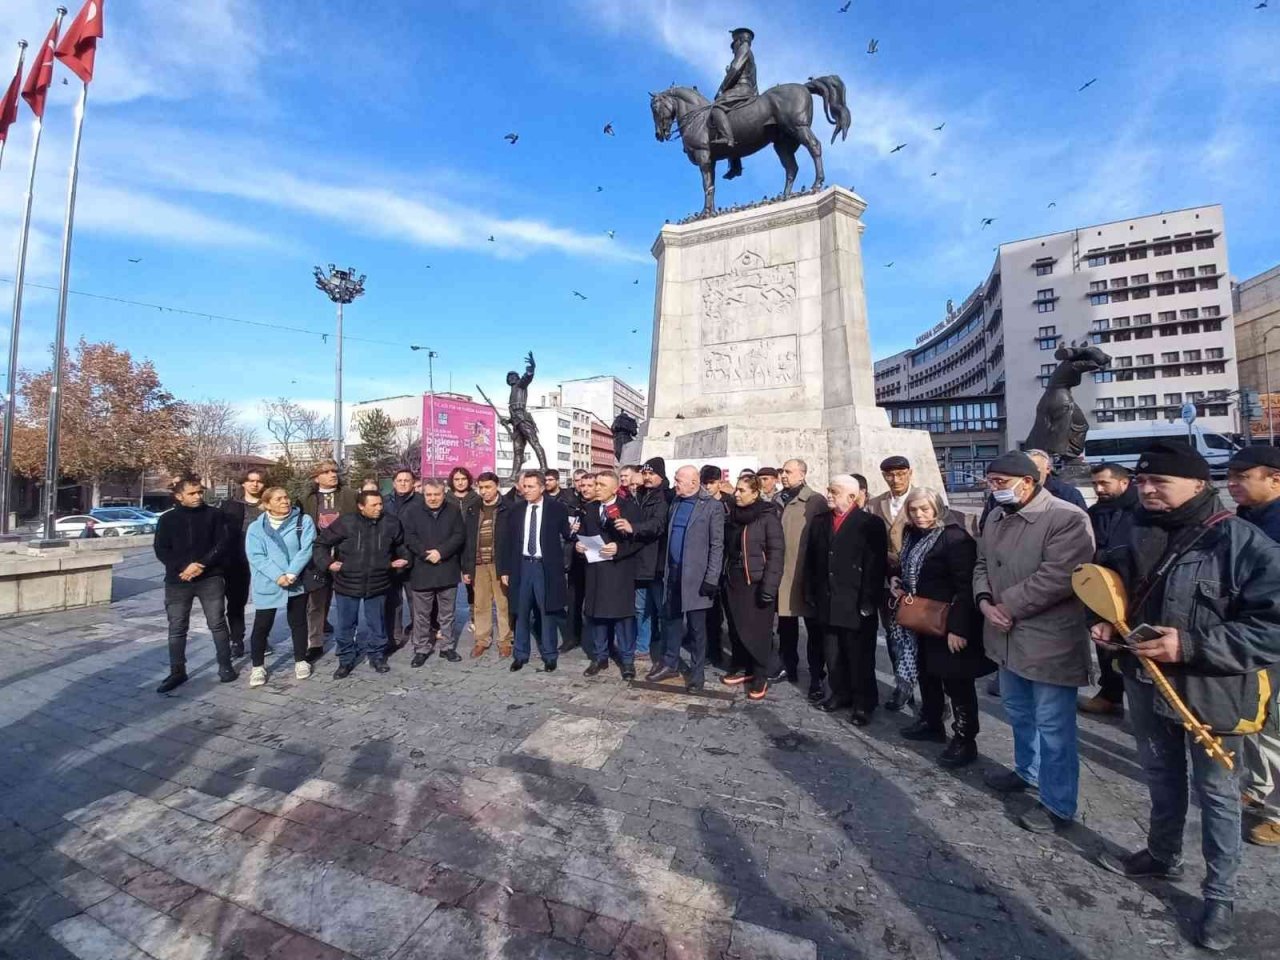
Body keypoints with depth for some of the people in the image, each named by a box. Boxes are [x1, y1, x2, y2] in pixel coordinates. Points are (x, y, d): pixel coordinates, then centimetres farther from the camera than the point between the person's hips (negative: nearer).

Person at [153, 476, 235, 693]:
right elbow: (160, 550, 1)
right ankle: (177, 672, 19)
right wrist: (184, 567, -14)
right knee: (177, 628, 7)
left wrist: (202, 565, -15)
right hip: (177, 581, 2)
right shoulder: (167, 519, 6)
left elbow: (224, 543, -4)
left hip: (210, 578, -2)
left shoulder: (214, 515, 2)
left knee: (218, 624, 2)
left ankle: (225, 666, 13)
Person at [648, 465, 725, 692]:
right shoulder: (675, 503, 10)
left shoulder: (712, 506, -9)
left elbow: (717, 545, -11)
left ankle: (697, 671, 21)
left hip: (696, 574, -6)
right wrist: (664, 566, 10)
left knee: (696, 626, 6)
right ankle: (670, 663, 30)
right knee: (670, 619, 14)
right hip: (673, 571, 6)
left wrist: (711, 578, -15)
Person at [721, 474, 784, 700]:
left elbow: (776, 552, -13)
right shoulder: (733, 515, 9)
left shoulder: (768, 517, -9)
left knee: (757, 630, 1)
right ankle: (742, 668, 27)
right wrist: (723, 578, 8)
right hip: (734, 582, 6)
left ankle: (760, 677, 15)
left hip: (756, 583, -5)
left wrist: (769, 586, -19)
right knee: (737, 629, 11)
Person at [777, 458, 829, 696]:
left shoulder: (816, 501, -8)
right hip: (782, 572, 5)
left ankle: (816, 677, 16)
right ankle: (789, 666, 32)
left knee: (814, 628, 6)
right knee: (786, 625, 16)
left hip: (807, 573, -5)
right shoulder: (777, 500, 8)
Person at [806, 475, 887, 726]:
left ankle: (863, 703, 25)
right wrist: (811, 594, 6)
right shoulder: (819, 521, 9)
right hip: (827, 603, 5)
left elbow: (876, 567, -12)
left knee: (860, 657, 9)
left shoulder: (871, 524, -8)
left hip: (857, 606, -5)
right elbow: (811, 561, 10)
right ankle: (840, 694, 32)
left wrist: (868, 603, -15)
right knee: (832, 654, 14)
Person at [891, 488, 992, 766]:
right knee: (927, 673, 20)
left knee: (956, 681, 3)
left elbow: (966, 586, -24)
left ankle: (965, 741, 17)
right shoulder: (912, 534, 5)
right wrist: (898, 584, -1)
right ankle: (930, 723, 37)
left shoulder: (954, 536, -20)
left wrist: (958, 627, -26)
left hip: (949, 622, -8)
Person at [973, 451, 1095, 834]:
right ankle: (1027, 770, 45)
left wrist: (1006, 607, -19)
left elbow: (1056, 578, -26)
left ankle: (1058, 805, 23)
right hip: (1009, 636, 8)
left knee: (1053, 725, 6)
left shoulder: (1067, 519, -18)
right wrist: (985, 600, -7)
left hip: (1049, 641, -8)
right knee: (1019, 713, 24)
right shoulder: (996, 518, 8)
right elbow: (982, 564, 11)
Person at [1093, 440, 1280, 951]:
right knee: (1161, 776, 23)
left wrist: (1192, 645, -27)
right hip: (1145, 682, 5)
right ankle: (1162, 855, 45)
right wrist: (1103, 622, -3)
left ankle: (1220, 894, 34)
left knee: (1215, 792, 14)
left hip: (1208, 693, -5)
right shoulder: (1137, 534, -1)